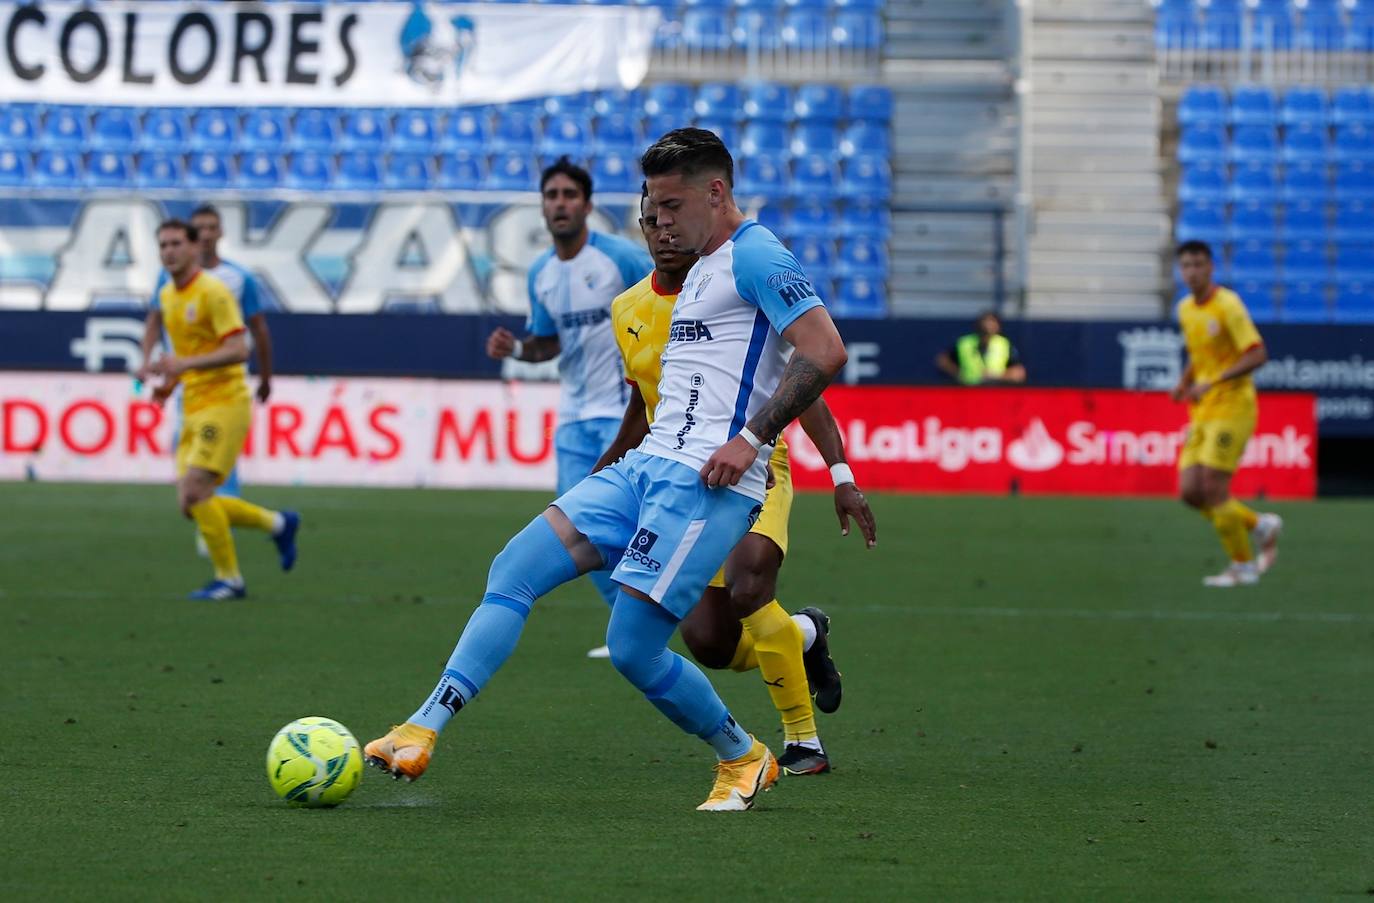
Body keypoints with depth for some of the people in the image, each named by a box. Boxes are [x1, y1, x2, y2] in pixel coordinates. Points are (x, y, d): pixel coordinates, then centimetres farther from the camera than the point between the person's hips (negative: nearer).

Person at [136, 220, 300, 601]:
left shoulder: (212, 291, -12)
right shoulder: (167, 296, 14)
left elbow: (238, 350, -20)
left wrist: (184, 365, -28)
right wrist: (169, 380, 11)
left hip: (224, 403, -9)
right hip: (193, 409, 9)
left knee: (194, 493, -18)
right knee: (192, 505, 2)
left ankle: (229, 578, -4)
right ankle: (277, 523, 21)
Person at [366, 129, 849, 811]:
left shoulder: (754, 256, -8)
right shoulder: (699, 270, 23)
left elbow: (824, 352, -18)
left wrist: (751, 439, -19)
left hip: (707, 482, -10)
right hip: (645, 466, 10)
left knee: (633, 649, -11)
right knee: (512, 570, -4)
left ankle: (743, 759, 13)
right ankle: (420, 734, -8)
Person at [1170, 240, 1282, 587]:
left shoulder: (1227, 305, -13)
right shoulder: (1186, 309, 12)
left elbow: (1257, 355, -20)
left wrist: (1211, 383, -26)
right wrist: (1184, 383, 8)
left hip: (1232, 406, -8)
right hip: (1202, 413, 8)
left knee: (1213, 489, -12)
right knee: (1190, 491, 0)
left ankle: (1243, 567, 4)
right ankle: (1260, 526, 19)